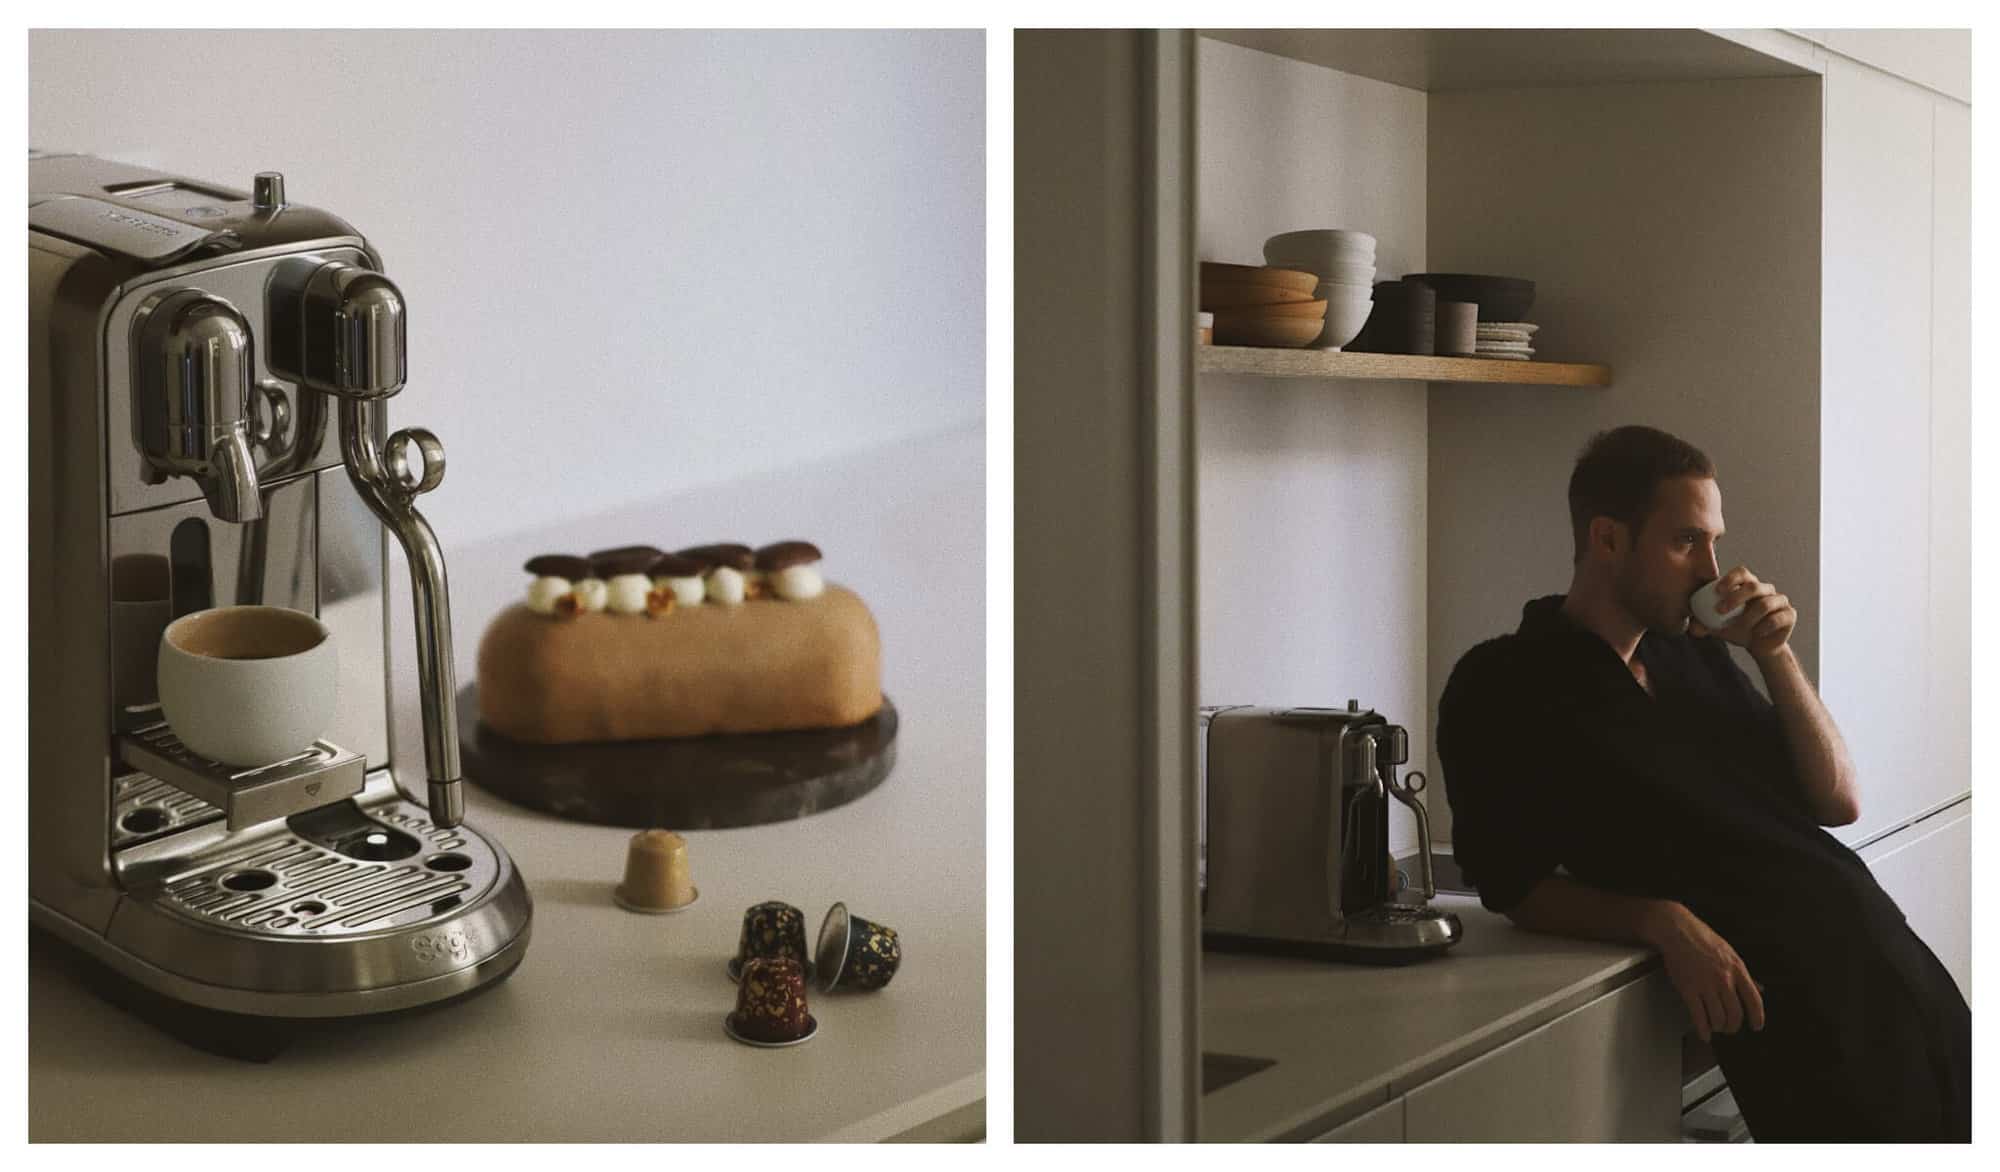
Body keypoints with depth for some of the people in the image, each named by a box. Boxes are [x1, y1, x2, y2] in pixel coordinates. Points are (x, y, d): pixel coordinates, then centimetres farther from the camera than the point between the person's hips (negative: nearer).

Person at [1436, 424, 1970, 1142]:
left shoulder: (1695, 652, 18)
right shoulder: (1502, 687, -1)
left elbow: (1837, 801, 18)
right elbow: (1513, 886, -6)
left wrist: (1773, 653, 6)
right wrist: (1663, 922, -21)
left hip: (1882, 943, 7)